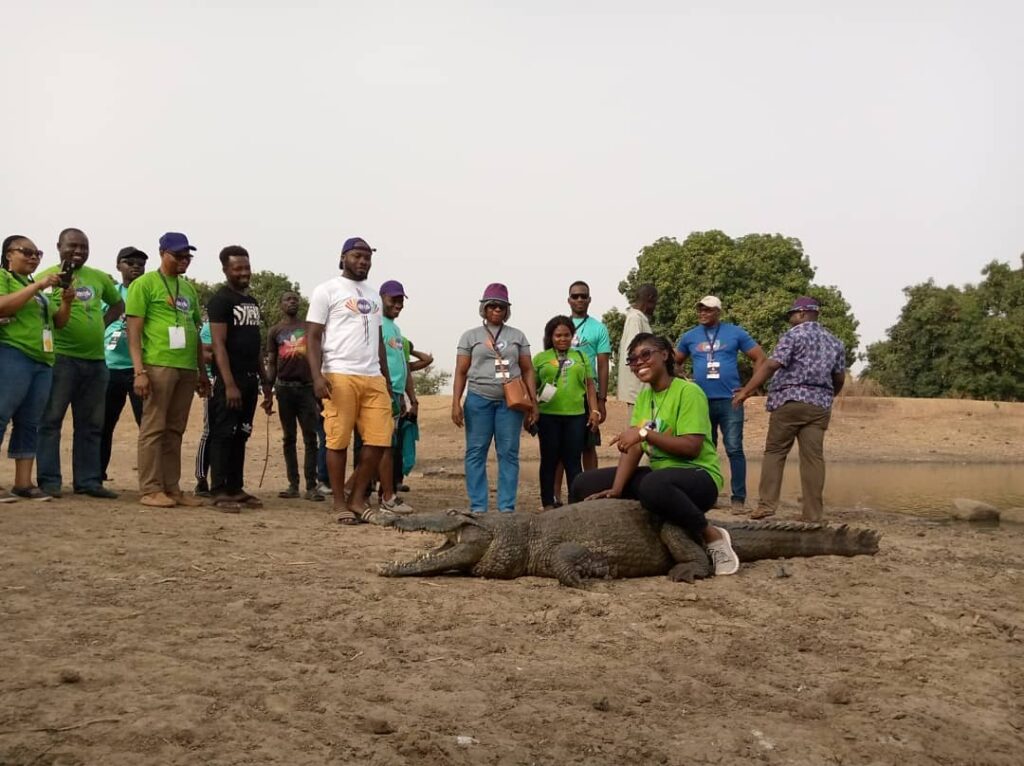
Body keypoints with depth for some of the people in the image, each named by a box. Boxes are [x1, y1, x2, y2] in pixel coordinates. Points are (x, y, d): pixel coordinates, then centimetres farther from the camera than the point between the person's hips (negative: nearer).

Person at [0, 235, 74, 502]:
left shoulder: (37, 287, 23)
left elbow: (57, 322, 23)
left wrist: (66, 302, 4)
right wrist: (37, 286, -18)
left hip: (43, 360, 8)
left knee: (29, 423, 6)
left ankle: (23, 483, 7)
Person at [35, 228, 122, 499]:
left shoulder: (100, 278, 12)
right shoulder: (48, 276, -3)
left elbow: (118, 304, 27)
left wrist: (102, 324, 12)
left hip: (96, 360, 6)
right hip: (60, 357, -5)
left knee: (91, 425, 9)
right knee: (51, 420, -2)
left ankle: (88, 480, 16)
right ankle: (49, 480, 3)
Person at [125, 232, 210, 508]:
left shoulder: (189, 288, 19)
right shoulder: (145, 284, 0)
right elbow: (133, 330, -6)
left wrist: (202, 372, 19)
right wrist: (139, 371, -14)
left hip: (187, 369, 6)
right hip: (158, 365, -6)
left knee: (175, 430, 9)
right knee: (154, 428, -3)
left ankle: (172, 488, 14)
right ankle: (150, 490, 1)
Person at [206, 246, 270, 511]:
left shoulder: (252, 302, 17)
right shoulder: (220, 300, -7)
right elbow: (218, 344, -14)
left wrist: (265, 385, 18)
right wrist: (229, 384, -22)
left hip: (250, 380, 8)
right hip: (230, 380, -8)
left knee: (241, 436, 10)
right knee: (223, 435, -5)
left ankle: (236, 489, 16)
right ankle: (219, 492, -1)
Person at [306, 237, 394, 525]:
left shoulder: (374, 294, 22)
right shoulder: (327, 291, 2)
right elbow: (312, 337, -2)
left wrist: (386, 377, 19)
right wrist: (317, 375, -14)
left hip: (373, 378, 6)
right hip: (340, 376, -6)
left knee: (379, 440, 0)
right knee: (338, 441, -2)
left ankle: (358, 499, 12)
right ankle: (340, 503, 7)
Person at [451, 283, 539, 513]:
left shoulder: (517, 336, 12)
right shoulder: (471, 336, 9)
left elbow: (527, 371, 11)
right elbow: (461, 372, 6)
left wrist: (533, 403, 3)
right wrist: (456, 403, -4)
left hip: (510, 401, 1)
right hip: (478, 400, -1)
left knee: (509, 453, 0)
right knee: (476, 452, 0)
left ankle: (507, 506, 5)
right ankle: (478, 506, 6)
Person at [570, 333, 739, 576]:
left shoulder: (688, 391, -12)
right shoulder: (643, 396, 10)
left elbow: (691, 447, -21)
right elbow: (632, 447, 1)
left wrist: (645, 432, -25)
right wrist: (616, 489, -13)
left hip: (698, 475, -7)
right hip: (657, 472, 7)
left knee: (653, 485, -42)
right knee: (585, 484, -3)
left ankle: (712, 536, -20)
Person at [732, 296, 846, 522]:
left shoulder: (793, 335, -2)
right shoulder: (835, 342, 17)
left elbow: (771, 365, -11)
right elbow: (839, 378, 19)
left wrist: (746, 391, -11)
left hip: (790, 400, -5)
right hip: (820, 405, 5)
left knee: (774, 452, 4)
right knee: (813, 457, 1)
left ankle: (766, 505, -3)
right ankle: (813, 514, -1)